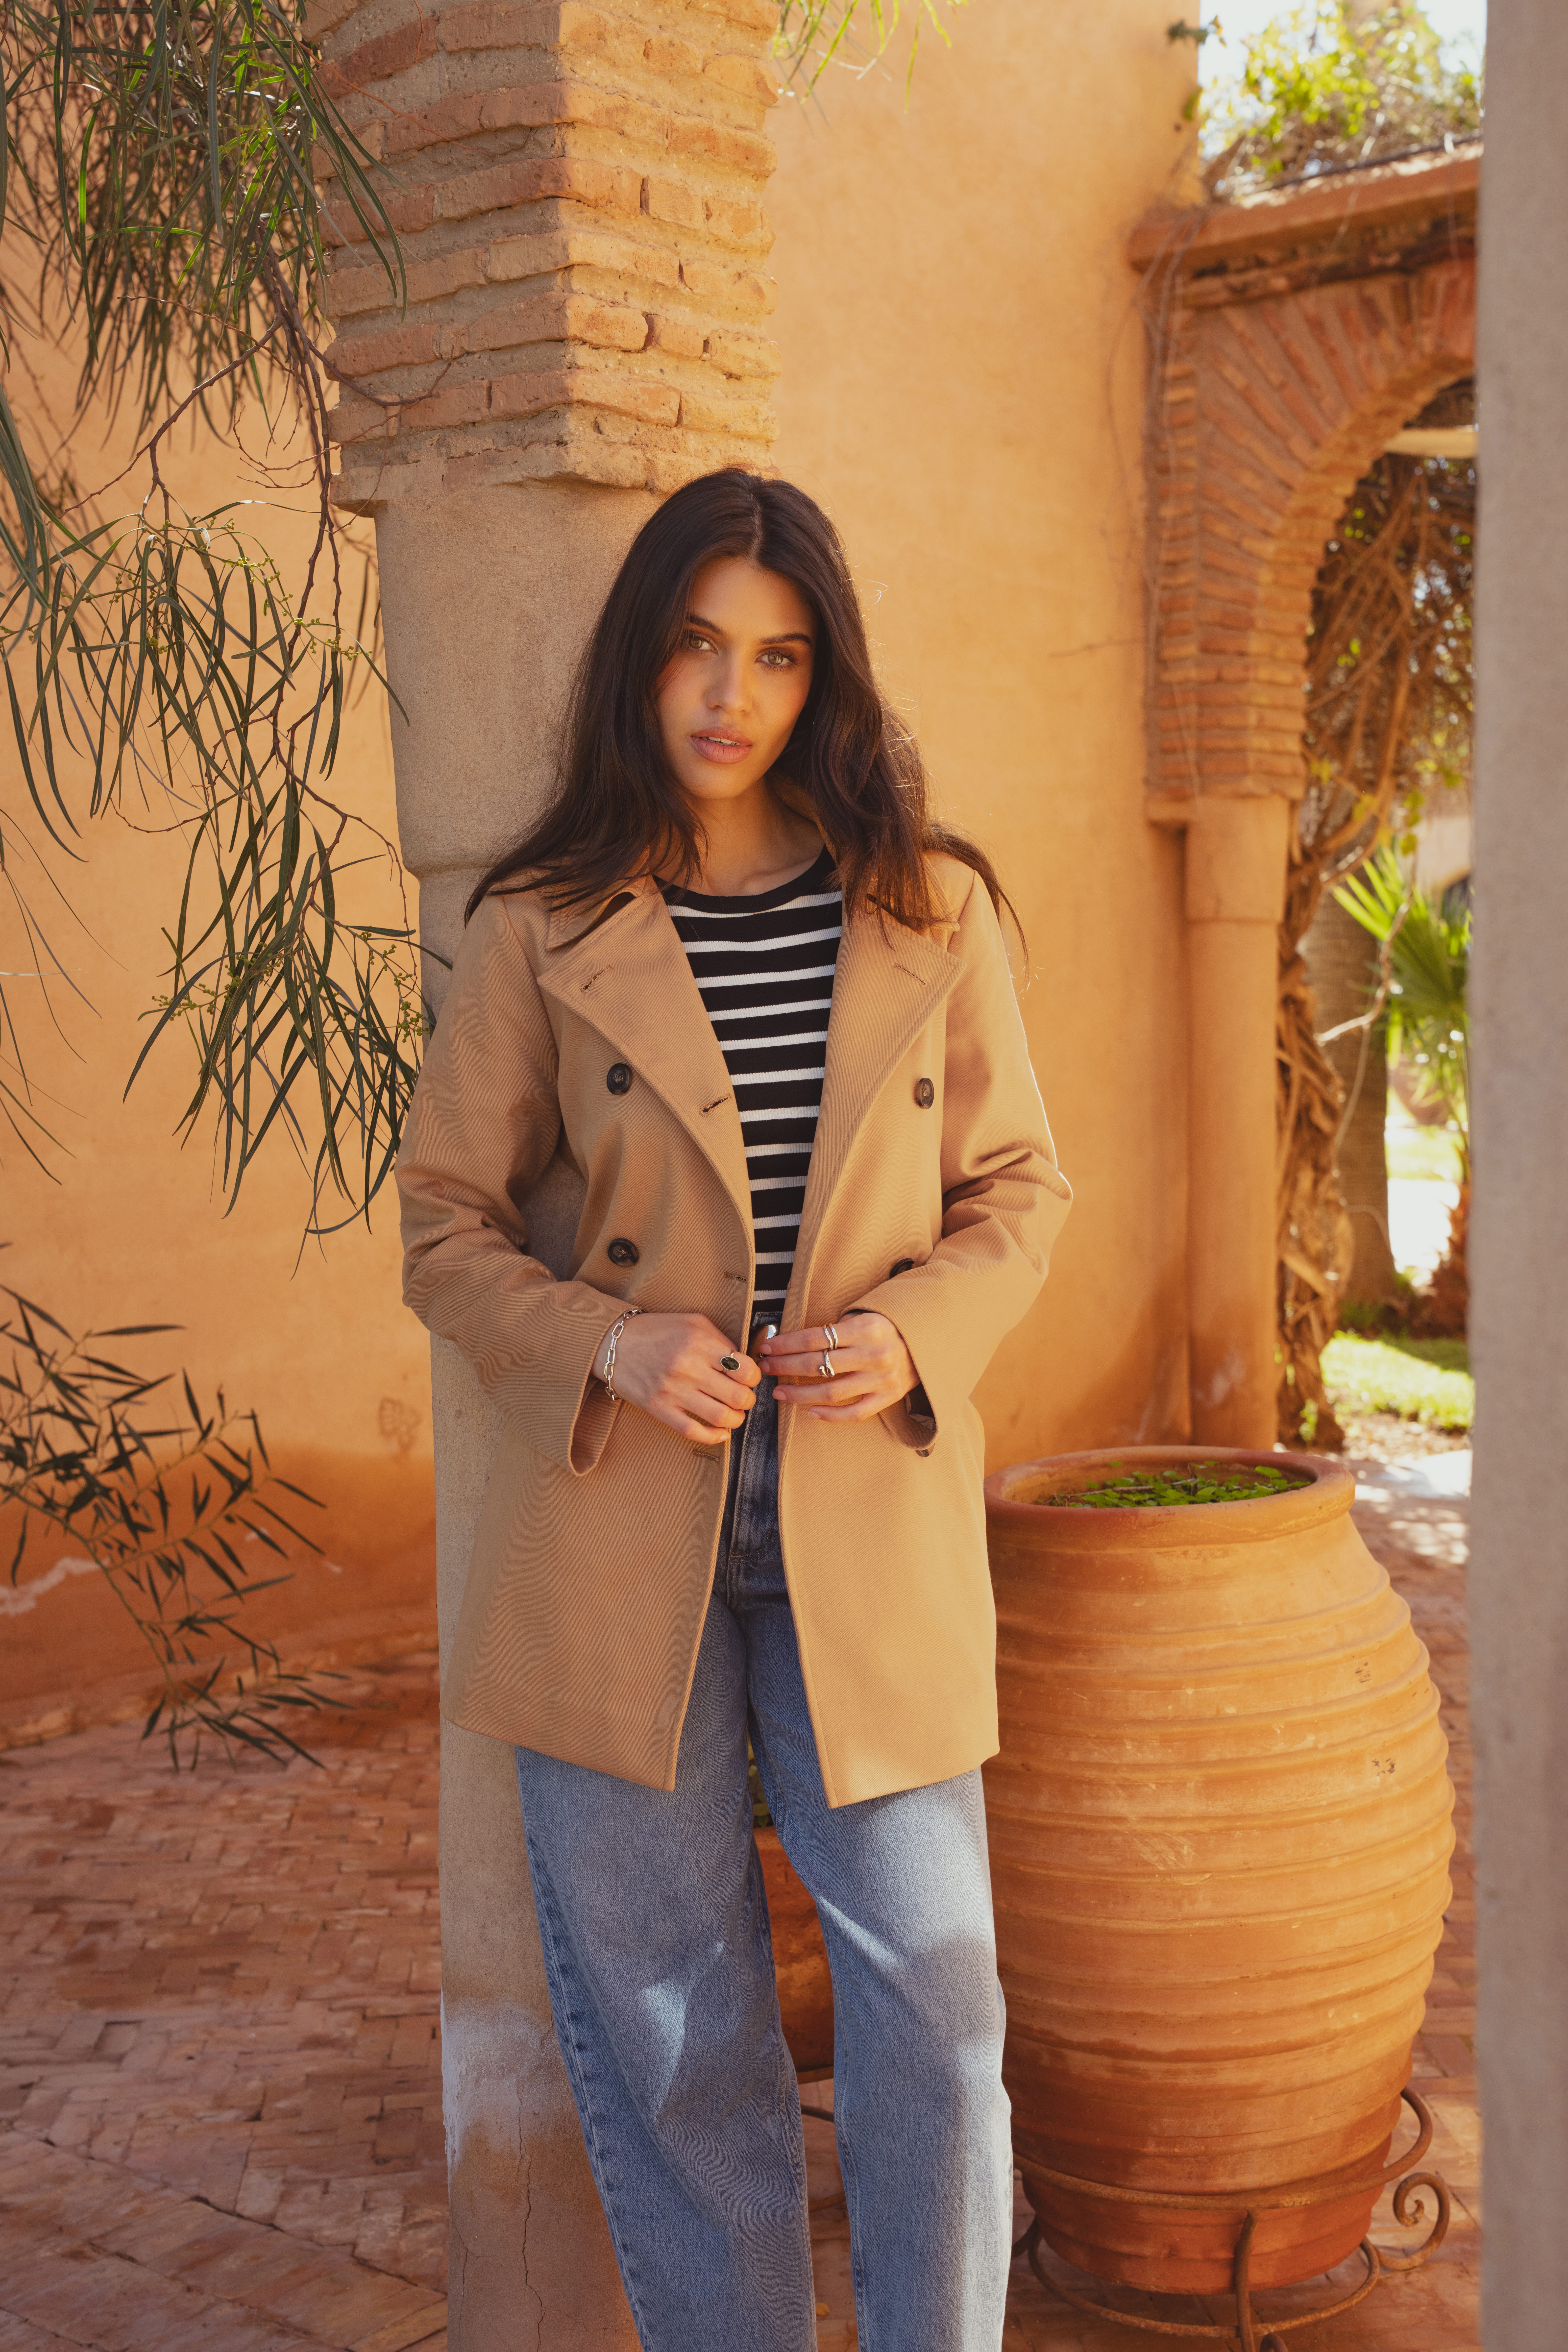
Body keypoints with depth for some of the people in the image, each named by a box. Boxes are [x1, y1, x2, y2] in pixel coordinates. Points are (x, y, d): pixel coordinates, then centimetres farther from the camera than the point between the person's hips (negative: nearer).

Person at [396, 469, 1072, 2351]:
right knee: (667, 2017, 9)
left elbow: (1019, 1187, 11)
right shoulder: (538, 930, 1)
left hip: (866, 1516, 1)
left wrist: (918, 1330, -9)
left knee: (932, 1986, 1)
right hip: (617, 1518, 0)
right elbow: (444, 1220, 5)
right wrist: (605, 1345, -13)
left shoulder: (933, 913, 5)